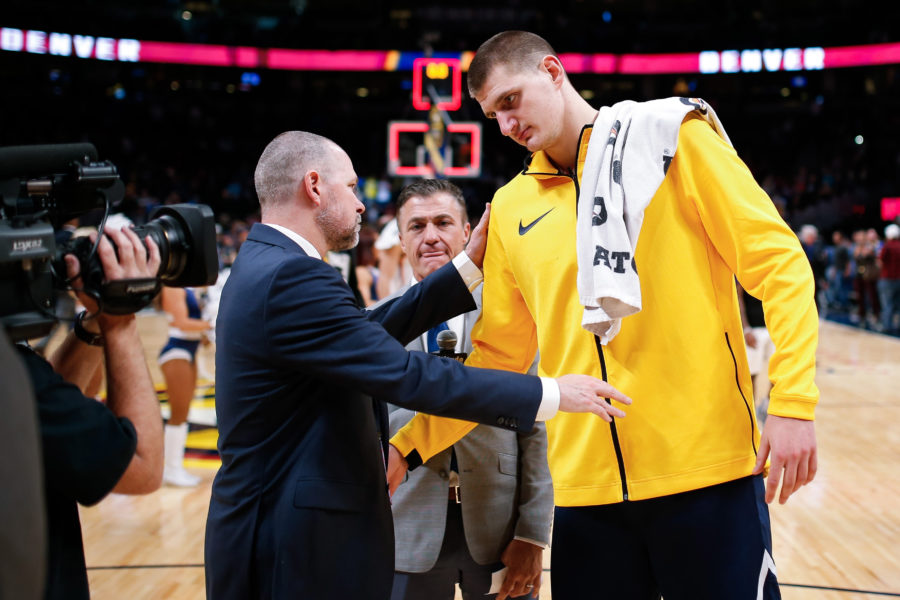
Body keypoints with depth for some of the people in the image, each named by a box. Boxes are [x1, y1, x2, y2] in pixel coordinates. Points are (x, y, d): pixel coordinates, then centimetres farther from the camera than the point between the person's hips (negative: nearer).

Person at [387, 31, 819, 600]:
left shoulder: (671, 136, 0)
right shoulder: (511, 208, 12)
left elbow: (776, 260, -4)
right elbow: (496, 354, 15)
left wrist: (792, 403, -13)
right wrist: (407, 446, 7)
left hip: (706, 468, -3)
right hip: (584, 483, 4)